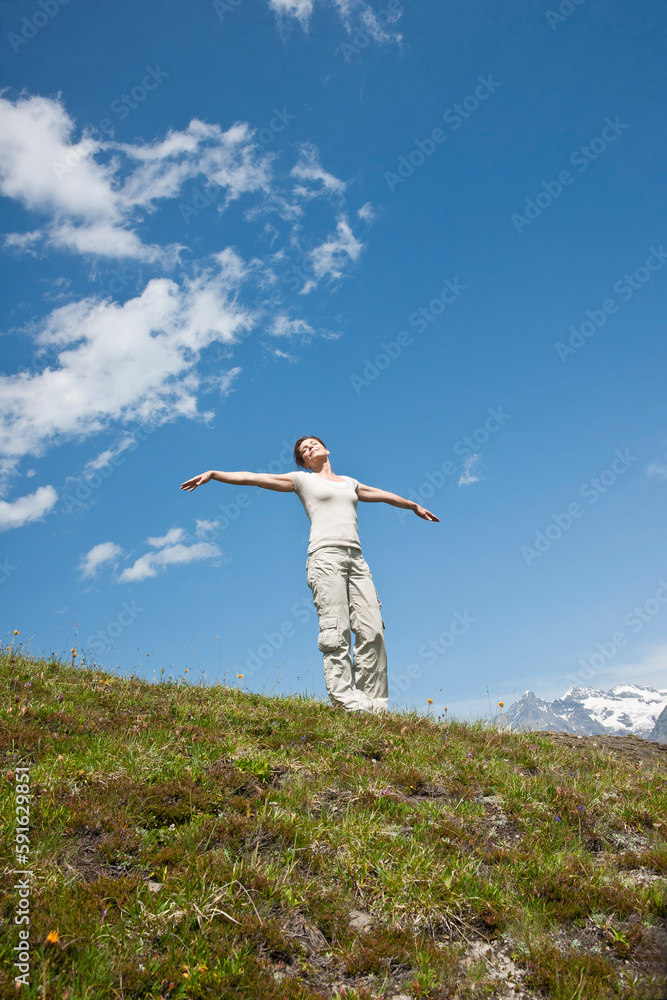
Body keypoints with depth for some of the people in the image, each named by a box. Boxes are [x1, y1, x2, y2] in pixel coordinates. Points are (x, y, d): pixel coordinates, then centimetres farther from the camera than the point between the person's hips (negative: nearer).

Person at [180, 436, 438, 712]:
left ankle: (373, 706, -6)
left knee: (372, 631, -8)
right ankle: (346, 703, -19)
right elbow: (253, 477, 12)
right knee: (336, 632, -15)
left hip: (355, 559, 4)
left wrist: (414, 506, 57)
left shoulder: (350, 483, 29)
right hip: (325, 556, -4)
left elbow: (383, 495, 44)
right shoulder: (302, 480, 17)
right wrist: (212, 474, 5)